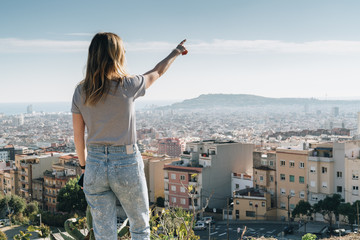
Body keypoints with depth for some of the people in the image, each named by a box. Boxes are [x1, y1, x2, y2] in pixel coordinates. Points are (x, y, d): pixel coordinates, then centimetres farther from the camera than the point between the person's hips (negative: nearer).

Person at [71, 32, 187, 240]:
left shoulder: (80, 92, 0)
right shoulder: (127, 85, -11)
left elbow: (78, 136, 5)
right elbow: (158, 72, 8)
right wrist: (176, 52, 27)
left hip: (95, 166, 4)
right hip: (126, 164, -3)